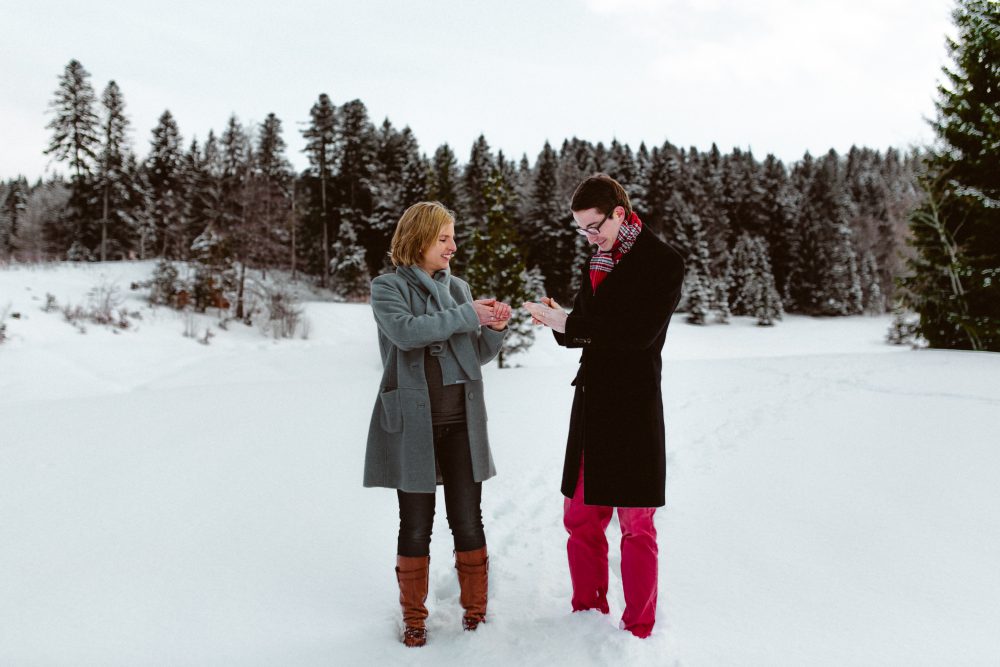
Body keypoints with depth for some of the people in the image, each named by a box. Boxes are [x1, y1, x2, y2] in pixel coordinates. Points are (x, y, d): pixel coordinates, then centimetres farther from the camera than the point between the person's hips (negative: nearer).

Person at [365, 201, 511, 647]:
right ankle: (414, 617, 22)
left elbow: (478, 355, 15)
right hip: (412, 425, -4)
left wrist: (495, 328, -5)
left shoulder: (458, 288, 12)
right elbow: (406, 330, -22)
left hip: (461, 423, 4)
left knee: (468, 522, 7)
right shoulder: (388, 288, -2)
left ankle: (475, 610, 24)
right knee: (416, 525, 6)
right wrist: (468, 316, -18)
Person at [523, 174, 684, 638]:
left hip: (634, 407, -7)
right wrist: (560, 323, -4)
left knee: (636, 525, 2)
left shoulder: (662, 263, -8)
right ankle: (588, 617, 28)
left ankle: (638, 631, 16)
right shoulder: (597, 263, 15)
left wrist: (570, 323, -17)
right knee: (580, 518, 12)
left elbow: (641, 332, -19)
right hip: (590, 402, 7)